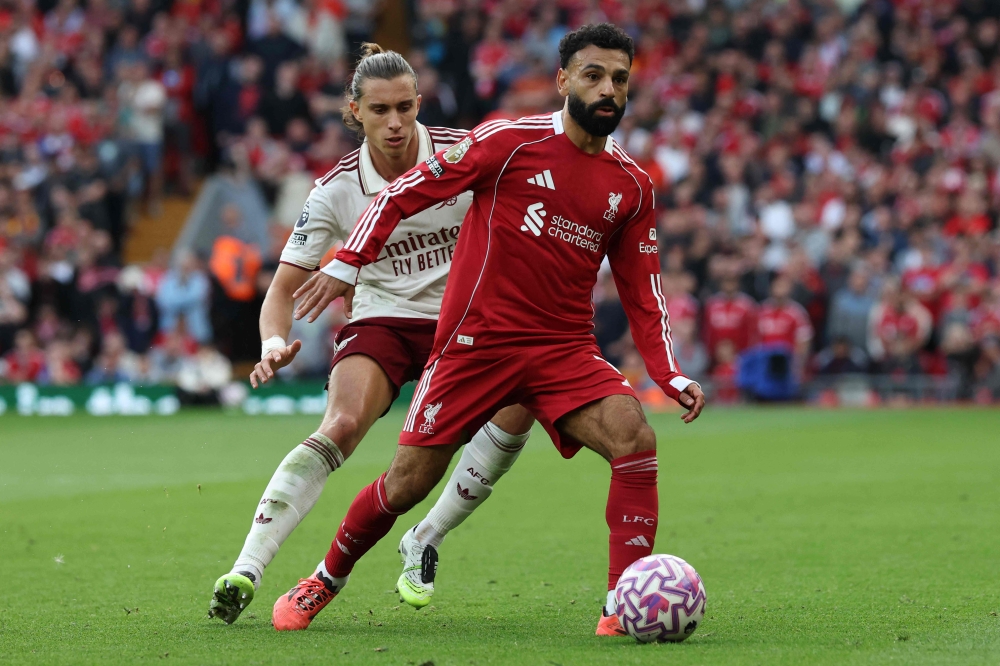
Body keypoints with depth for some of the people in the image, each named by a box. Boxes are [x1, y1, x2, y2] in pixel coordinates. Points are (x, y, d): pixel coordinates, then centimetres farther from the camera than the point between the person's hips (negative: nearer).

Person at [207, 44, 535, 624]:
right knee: (341, 427, -29)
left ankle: (424, 545, -8)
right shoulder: (337, 190, -11)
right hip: (380, 320, -2)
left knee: (518, 406, -27)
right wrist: (274, 343, -28)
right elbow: (285, 289, -8)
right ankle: (246, 571, -35)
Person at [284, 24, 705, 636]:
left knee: (635, 439, -23)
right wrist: (349, 262, -12)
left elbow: (642, 291, 13)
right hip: (475, 342, -3)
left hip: (566, 350, 3)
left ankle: (624, 610, -18)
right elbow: (407, 192, -3)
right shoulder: (511, 141, -6)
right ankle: (324, 582, 27)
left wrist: (671, 376, 1)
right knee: (409, 483, 0)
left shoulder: (633, 187, 7)